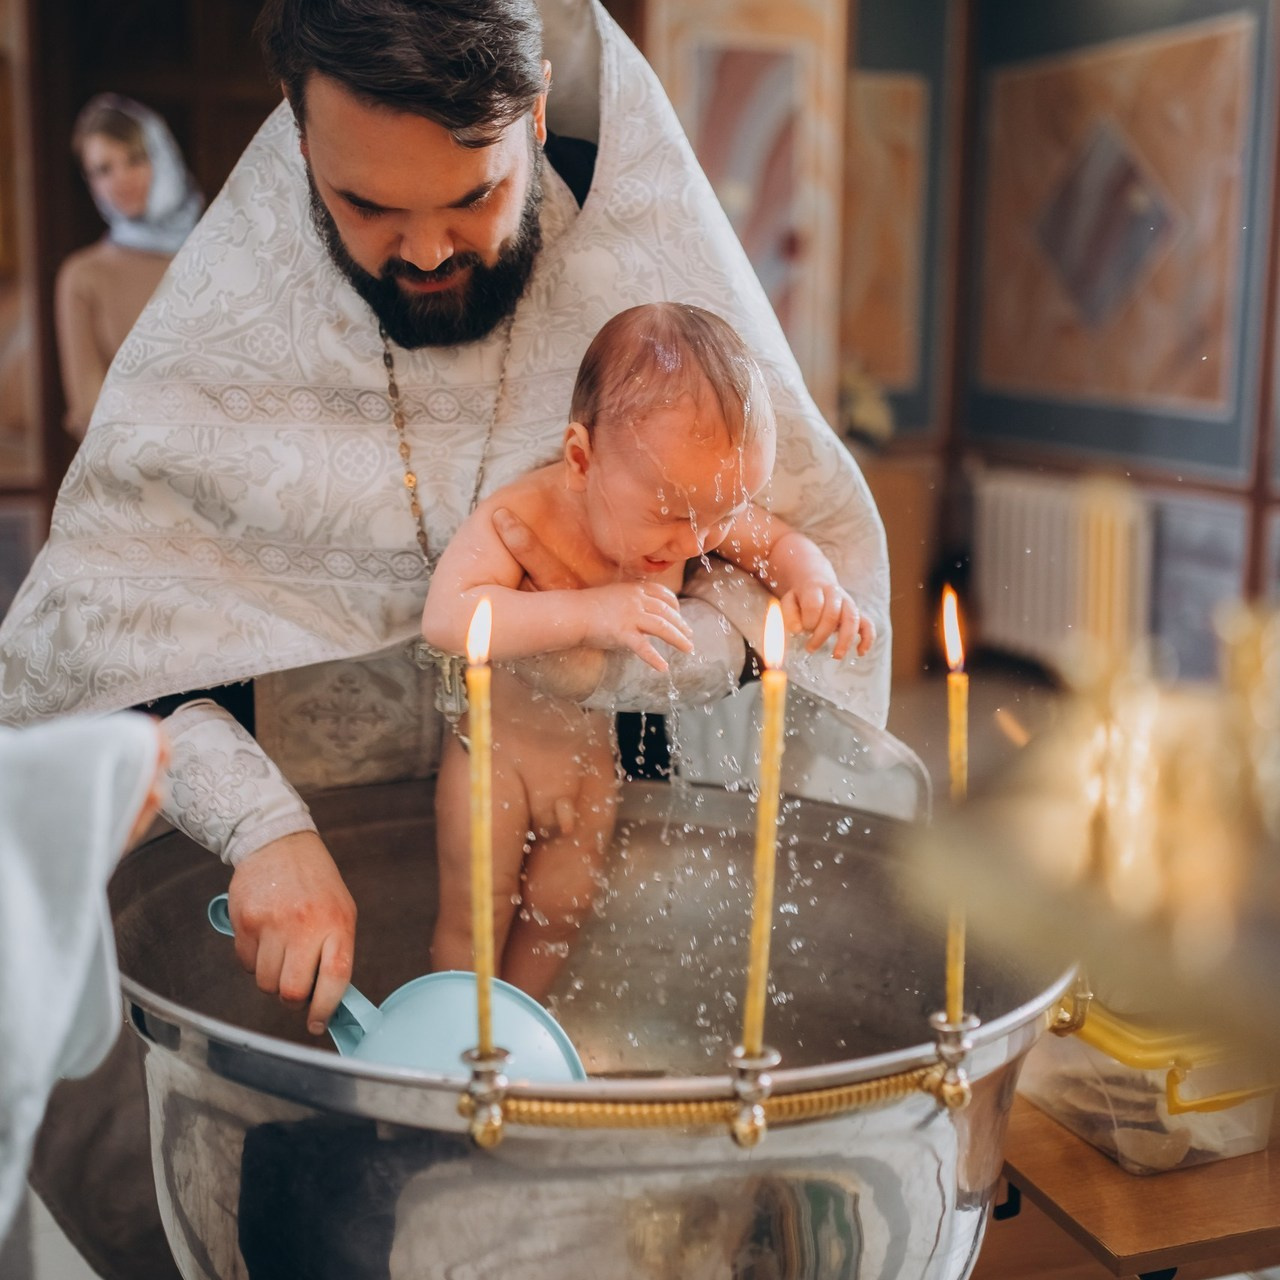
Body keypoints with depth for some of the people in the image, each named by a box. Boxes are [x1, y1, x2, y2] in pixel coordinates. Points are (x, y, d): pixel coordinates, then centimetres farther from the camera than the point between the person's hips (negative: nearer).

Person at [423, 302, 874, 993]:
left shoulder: (701, 509, -15)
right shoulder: (517, 516, -30)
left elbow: (780, 540, 3)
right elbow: (445, 620, -41)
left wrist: (815, 584, -21)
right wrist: (588, 613, -48)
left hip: (593, 750, 5)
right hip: (497, 748, -4)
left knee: (557, 911, 14)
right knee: (474, 918, 4)